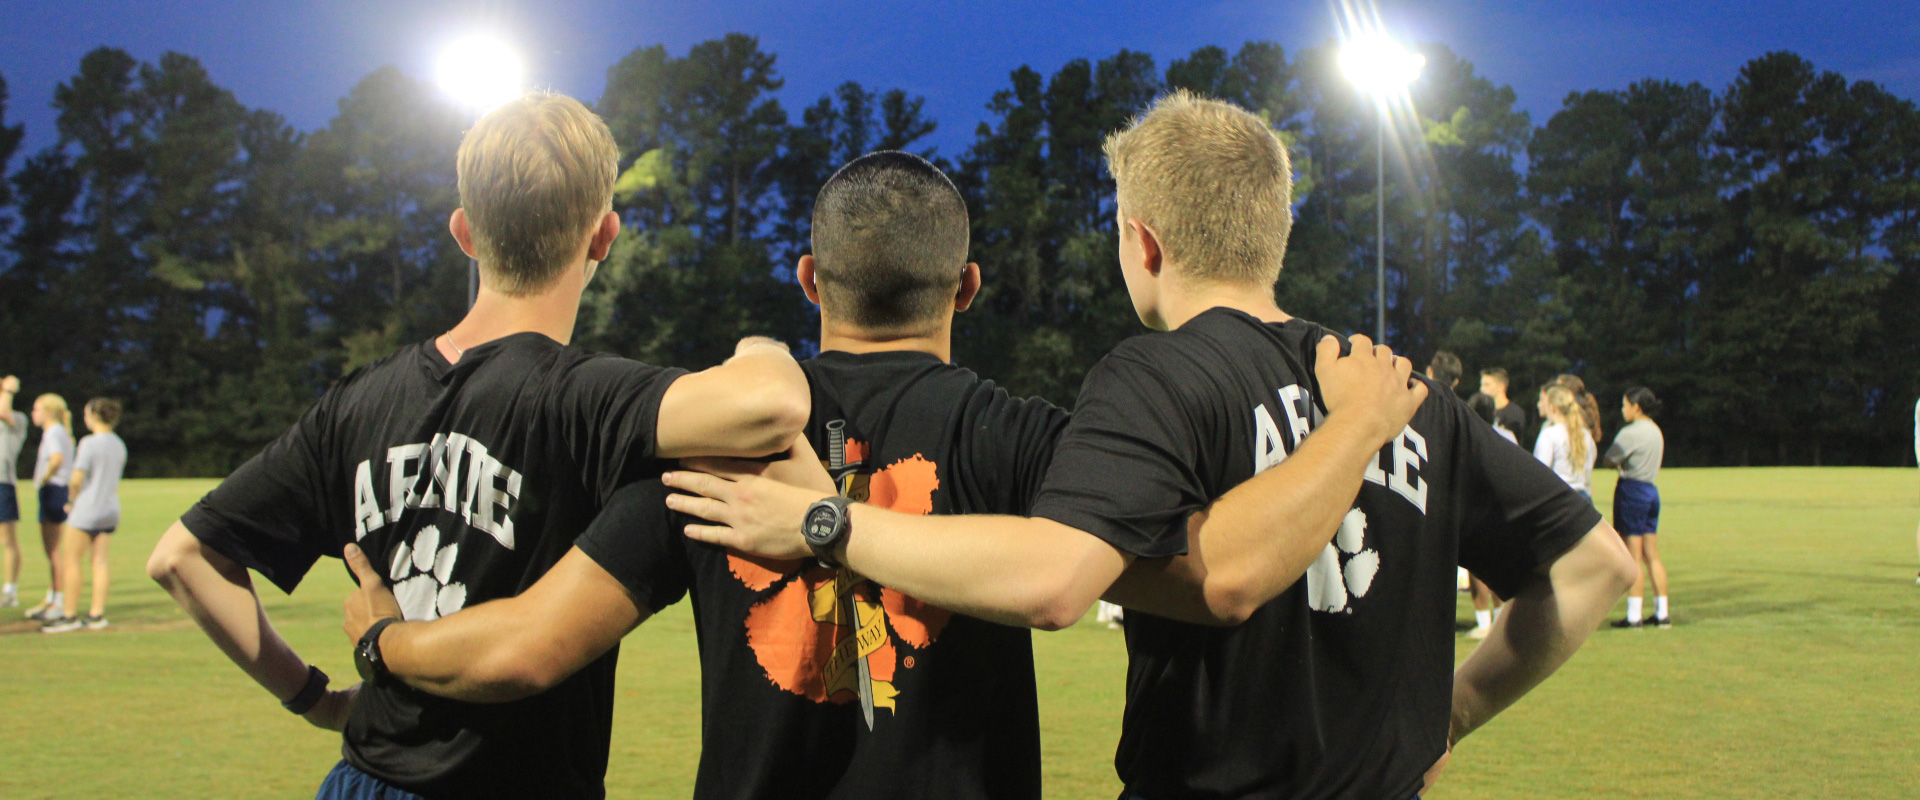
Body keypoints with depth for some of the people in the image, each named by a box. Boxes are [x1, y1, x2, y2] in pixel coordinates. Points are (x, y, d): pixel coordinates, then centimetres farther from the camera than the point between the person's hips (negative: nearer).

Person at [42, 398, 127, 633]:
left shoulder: (90, 443, -13)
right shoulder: (119, 445, 10)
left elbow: (77, 479, -17)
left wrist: (72, 501, 1)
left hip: (86, 510, -7)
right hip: (110, 510, 7)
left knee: (71, 563, 2)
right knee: (100, 562, 8)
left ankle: (70, 615, 6)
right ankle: (97, 614, 8)